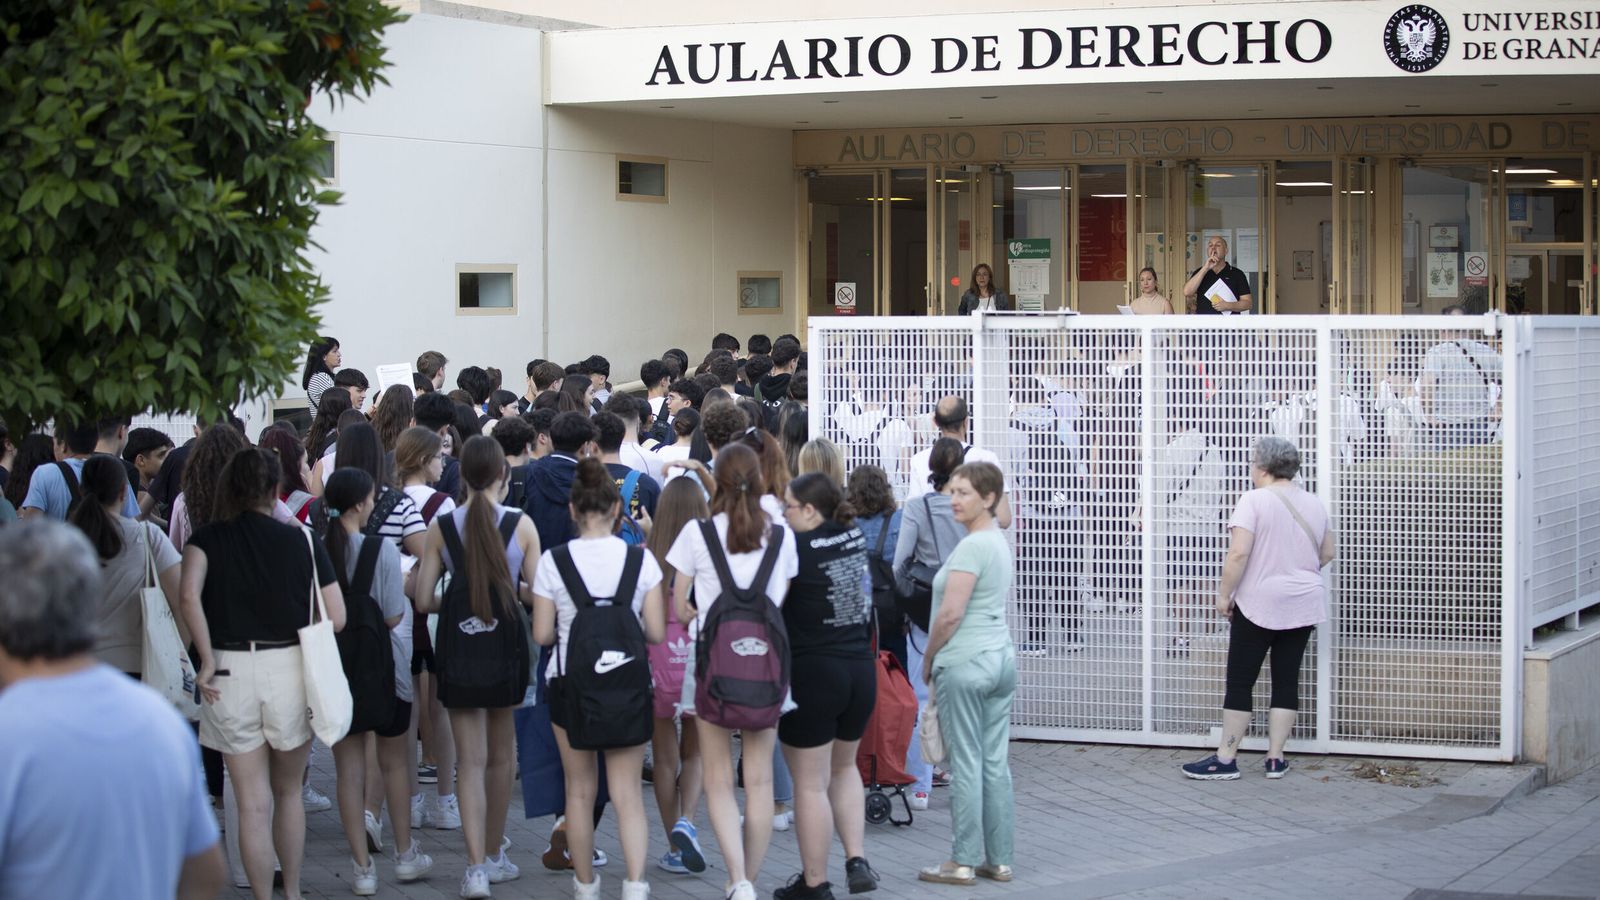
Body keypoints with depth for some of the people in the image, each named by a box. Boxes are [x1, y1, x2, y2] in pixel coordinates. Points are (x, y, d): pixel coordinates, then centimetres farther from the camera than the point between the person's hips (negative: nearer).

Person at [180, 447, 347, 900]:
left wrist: (207, 660, -12)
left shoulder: (208, 538, 0)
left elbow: (189, 595, -19)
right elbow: (336, 618, -3)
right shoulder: (303, 541, 1)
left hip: (229, 671, -1)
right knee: (288, 791, 20)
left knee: (252, 803, 5)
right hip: (290, 667, 1)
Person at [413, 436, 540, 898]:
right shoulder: (521, 525, -7)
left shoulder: (441, 527, -5)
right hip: (506, 640, 0)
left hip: (458, 640, 0)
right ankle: (493, 856, 28)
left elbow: (423, 600, -4)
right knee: (500, 755, 16)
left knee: (470, 759, 1)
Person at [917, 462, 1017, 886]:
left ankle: (964, 862, 1)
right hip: (1001, 657, 9)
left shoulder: (972, 547, -15)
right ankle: (999, 859, 13)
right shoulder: (1000, 542, 15)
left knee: (966, 763, -3)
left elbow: (950, 614, -19)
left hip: (966, 663, -9)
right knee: (996, 763, 10)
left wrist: (928, 660, -5)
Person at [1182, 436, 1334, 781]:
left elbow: (1238, 553, -19)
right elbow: (1327, 554, 15)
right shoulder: (1315, 504, 7)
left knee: (1240, 681, 0)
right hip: (1303, 606, 6)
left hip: (1258, 604, -6)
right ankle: (1275, 759, 9)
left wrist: (1223, 594, -10)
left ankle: (1225, 760, 2)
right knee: (1286, 680, 9)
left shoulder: (1254, 500, -13)